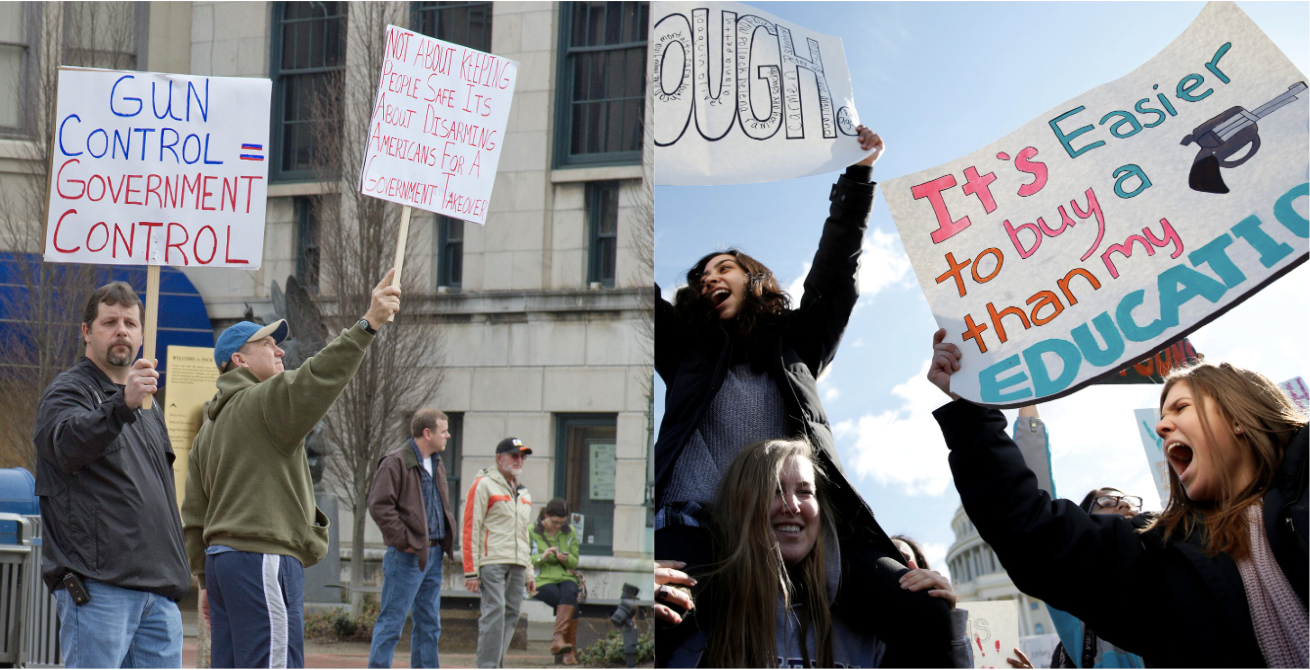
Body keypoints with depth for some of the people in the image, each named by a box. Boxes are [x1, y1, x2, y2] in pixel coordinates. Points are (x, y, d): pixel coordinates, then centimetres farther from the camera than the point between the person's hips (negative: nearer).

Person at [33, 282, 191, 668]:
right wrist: (122, 405, -42)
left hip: (158, 590, 7)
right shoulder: (68, 391, 0)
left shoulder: (150, 409, 25)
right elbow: (67, 443, -24)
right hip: (98, 586, -7)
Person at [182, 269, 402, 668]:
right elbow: (318, 378, -23)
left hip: (220, 559, 10)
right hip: (263, 557, -10)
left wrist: (206, 579, 26)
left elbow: (194, 515, 23)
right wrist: (368, 325, -27)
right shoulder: (262, 403, -5)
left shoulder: (209, 428, 23)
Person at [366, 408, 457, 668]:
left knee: (429, 624, 12)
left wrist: (447, 539, 14)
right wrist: (403, 540, -19)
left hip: (433, 554, 9)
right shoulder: (396, 463, -11)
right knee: (392, 621, -6)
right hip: (408, 556, -9)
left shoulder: (437, 464, 17)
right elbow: (379, 505, -18)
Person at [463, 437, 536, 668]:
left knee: (511, 615, 2)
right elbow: (471, 529, -6)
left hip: (516, 565, 7)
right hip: (492, 562, -7)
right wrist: (471, 571, -13)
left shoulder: (523, 493, 23)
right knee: (494, 612, -14)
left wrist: (528, 573, 21)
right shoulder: (484, 485, -1)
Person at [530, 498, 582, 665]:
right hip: (541, 580, -3)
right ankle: (570, 650, -30)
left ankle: (558, 638, -43)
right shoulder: (531, 531, 0)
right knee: (571, 603, -30)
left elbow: (575, 563, 15)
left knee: (568, 594, -34)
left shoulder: (569, 532, 12)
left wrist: (566, 558, -9)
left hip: (565, 578, 3)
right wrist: (542, 557, -21)